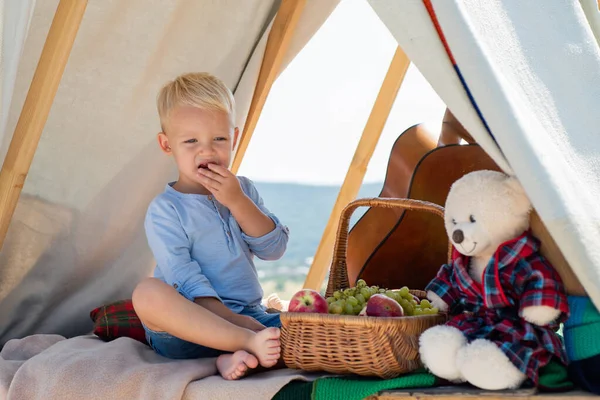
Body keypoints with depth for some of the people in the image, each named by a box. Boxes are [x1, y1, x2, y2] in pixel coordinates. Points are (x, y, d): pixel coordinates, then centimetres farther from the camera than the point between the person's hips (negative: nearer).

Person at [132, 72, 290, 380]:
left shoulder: (243, 191, 13)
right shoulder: (164, 209, -4)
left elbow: (274, 248, 2)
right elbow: (184, 277, -15)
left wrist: (237, 202, -12)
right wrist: (234, 321, -26)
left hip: (249, 316, 4)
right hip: (186, 331, -4)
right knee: (148, 292, -36)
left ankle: (237, 358, -32)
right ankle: (248, 342, -37)